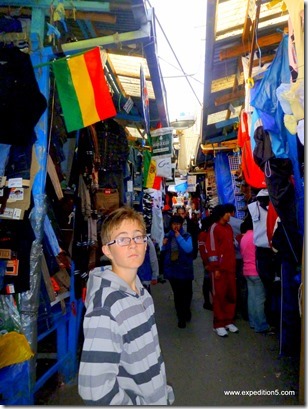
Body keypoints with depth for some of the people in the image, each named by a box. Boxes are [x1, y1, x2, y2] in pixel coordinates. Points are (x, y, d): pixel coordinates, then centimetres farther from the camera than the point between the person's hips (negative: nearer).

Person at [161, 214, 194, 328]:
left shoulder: (186, 236, -4)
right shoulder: (167, 236, 6)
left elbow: (189, 249, -20)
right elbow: (163, 252, 16)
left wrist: (179, 237, -21)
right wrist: (163, 245, -5)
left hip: (185, 269, -2)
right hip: (172, 269, 2)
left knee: (186, 292, 11)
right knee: (177, 293, 6)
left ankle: (185, 311, 38)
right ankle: (181, 317, 18)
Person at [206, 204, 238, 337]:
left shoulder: (228, 227, 14)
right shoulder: (214, 228, -8)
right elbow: (212, 249, -12)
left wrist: (234, 264, 14)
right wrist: (215, 268, -16)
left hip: (230, 266, 7)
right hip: (220, 267, -7)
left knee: (231, 294, 12)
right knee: (219, 295, 3)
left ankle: (228, 321, 25)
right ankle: (218, 324, 13)